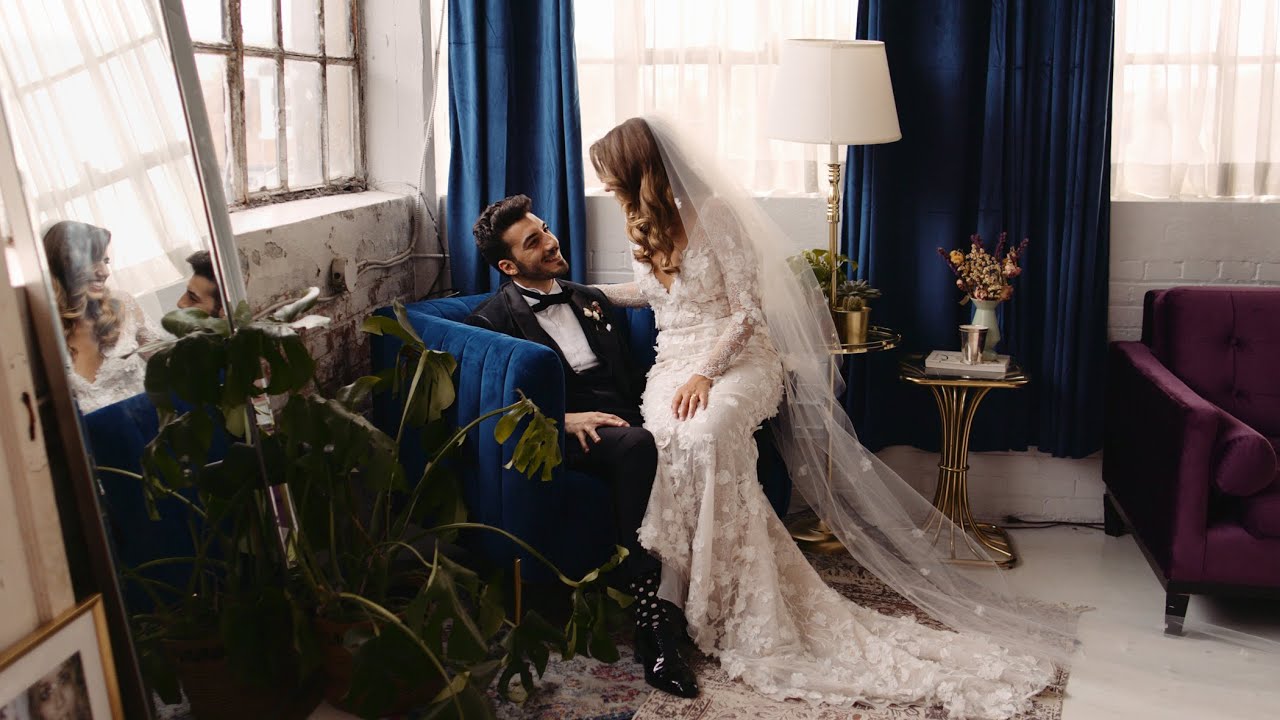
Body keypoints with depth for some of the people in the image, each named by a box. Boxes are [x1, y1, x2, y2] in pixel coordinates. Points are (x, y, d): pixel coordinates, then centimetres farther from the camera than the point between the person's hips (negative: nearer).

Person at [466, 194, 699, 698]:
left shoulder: (590, 301, 25)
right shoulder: (493, 319, 6)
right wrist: (565, 420, -20)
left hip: (625, 423, 5)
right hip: (563, 438, -5)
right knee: (635, 446, -36)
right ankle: (647, 609, -30)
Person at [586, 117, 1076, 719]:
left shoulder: (714, 213, -7)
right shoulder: (645, 224, 15)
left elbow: (747, 312, -10)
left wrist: (706, 373, -20)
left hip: (737, 356, -5)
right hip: (674, 360, 5)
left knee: (704, 436, -39)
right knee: (673, 436, -32)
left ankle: (740, 612, -28)